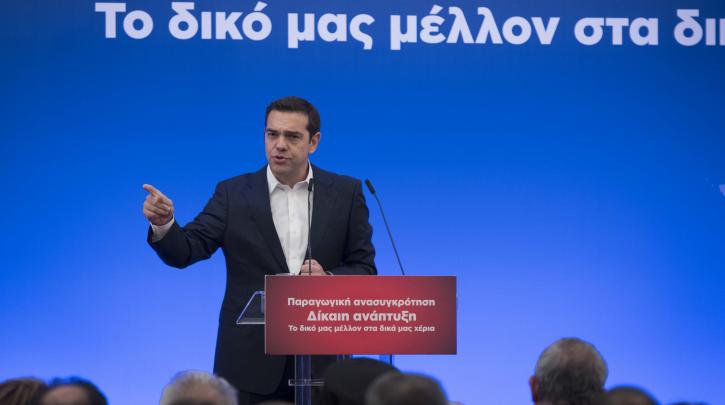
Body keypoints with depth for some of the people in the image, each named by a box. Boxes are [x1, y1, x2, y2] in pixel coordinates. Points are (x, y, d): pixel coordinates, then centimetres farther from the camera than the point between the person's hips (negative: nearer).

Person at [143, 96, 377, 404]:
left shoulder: (346, 193, 5)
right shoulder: (233, 194, 4)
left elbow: (365, 270, 5)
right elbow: (185, 251, -5)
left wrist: (328, 278, -17)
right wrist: (163, 224, -27)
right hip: (250, 360, -1)